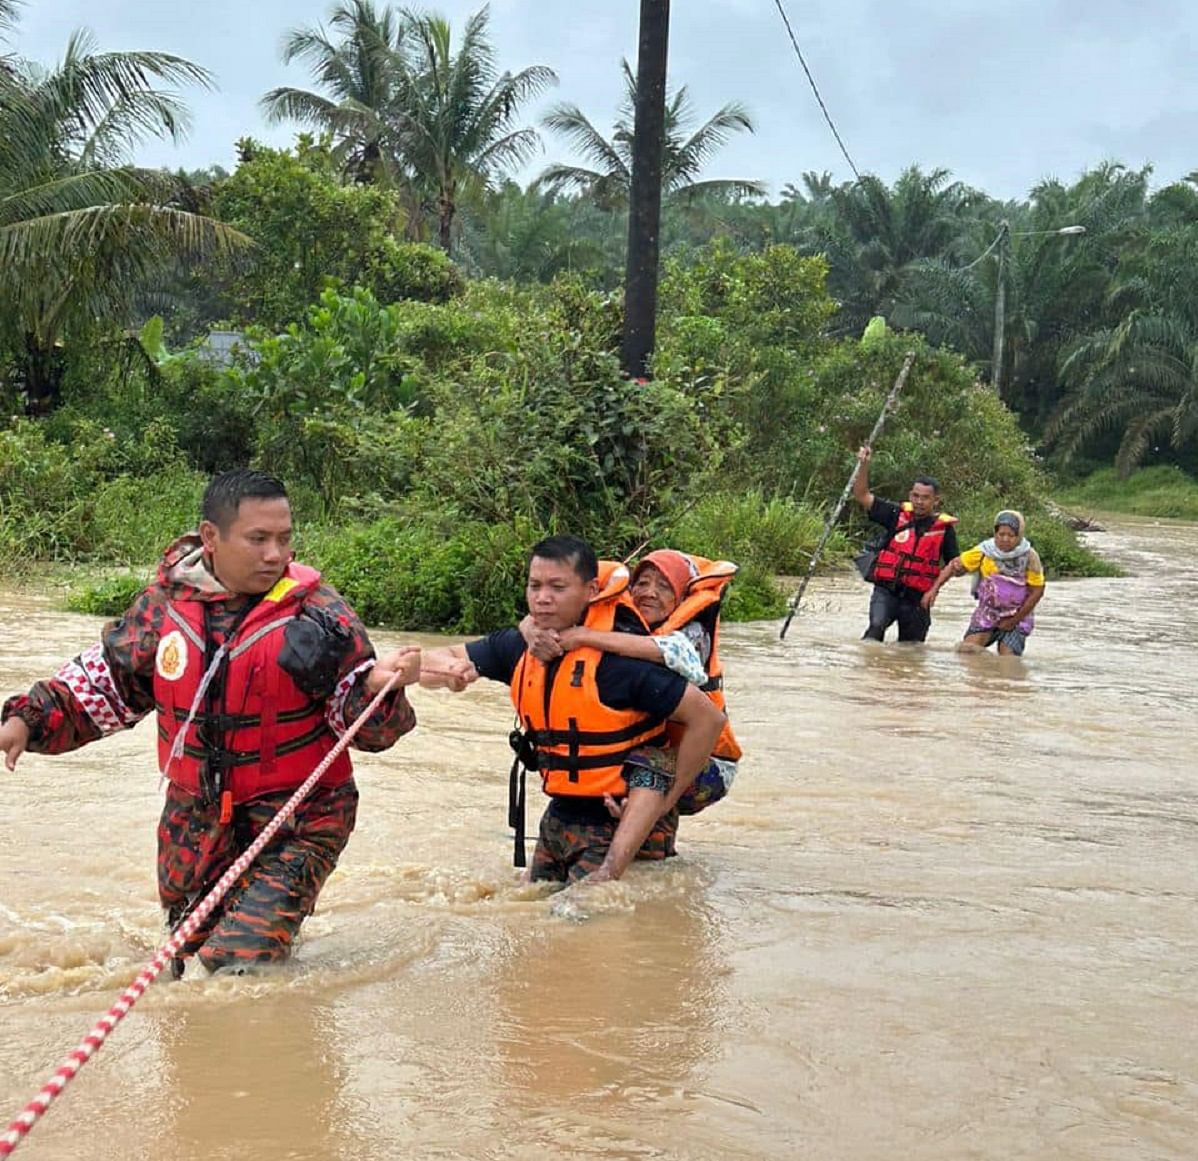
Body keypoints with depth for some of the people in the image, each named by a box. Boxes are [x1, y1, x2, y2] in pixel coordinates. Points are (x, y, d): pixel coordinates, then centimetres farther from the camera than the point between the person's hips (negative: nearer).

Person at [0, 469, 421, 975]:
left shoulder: (318, 613, -13)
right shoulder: (164, 604, -4)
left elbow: (362, 723, -12)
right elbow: (103, 682, 10)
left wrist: (378, 688, -34)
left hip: (296, 823, -4)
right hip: (194, 816, 5)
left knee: (241, 962, -16)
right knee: (188, 953, 21)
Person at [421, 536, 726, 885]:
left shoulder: (619, 658, -23)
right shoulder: (520, 647, -3)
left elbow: (708, 718, -20)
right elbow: (431, 663, 5)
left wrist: (663, 802, -13)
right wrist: (448, 669, -21)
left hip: (620, 826, -7)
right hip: (559, 818, 7)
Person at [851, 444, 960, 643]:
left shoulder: (944, 528, 2)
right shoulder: (898, 515, 3)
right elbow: (862, 496, 3)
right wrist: (864, 466, -10)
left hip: (917, 597, 1)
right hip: (886, 590, -1)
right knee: (876, 627, -28)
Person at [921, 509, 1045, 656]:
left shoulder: (1029, 557, -13)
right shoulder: (984, 551, -10)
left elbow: (1037, 591, -8)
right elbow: (955, 565, -1)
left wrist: (1014, 621, -7)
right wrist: (934, 590, -11)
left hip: (1016, 618, -1)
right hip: (986, 614, 1)